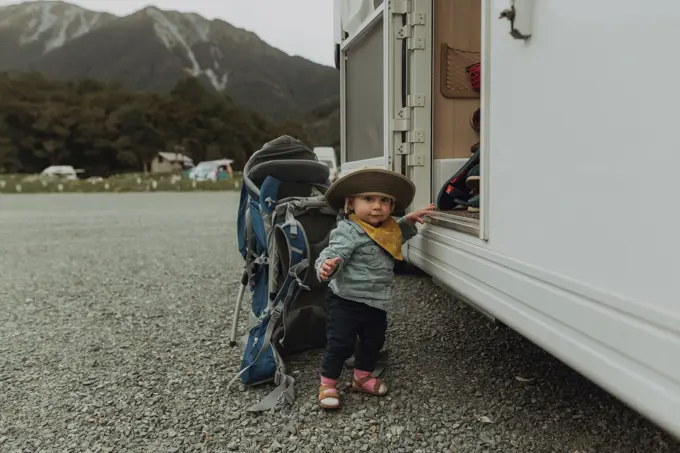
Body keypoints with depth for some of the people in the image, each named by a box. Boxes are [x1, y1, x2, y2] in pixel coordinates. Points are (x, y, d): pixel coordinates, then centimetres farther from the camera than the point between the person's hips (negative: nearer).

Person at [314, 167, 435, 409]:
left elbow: (397, 234, 28)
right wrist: (328, 265, -53)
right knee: (340, 343, -1)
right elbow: (332, 254, -31)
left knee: (373, 341, 20)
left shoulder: (387, 229, 5)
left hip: (376, 302, 8)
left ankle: (362, 377, 41)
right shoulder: (347, 231, -21)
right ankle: (327, 384, 19)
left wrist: (409, 221, 13)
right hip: (346, 301, -8)